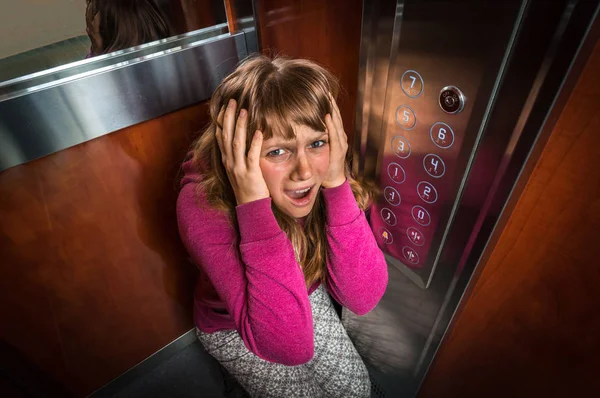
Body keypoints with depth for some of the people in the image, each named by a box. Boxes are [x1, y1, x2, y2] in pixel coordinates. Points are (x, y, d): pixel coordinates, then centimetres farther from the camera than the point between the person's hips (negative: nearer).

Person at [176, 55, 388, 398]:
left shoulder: (324, 176, -25)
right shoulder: (202, 205, -36)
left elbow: (363, 299, -29)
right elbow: (289, 344, -40)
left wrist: (337, 182, -40)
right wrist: (252, 203, -49)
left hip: (308, 300, 3)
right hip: (234, 328, -2)